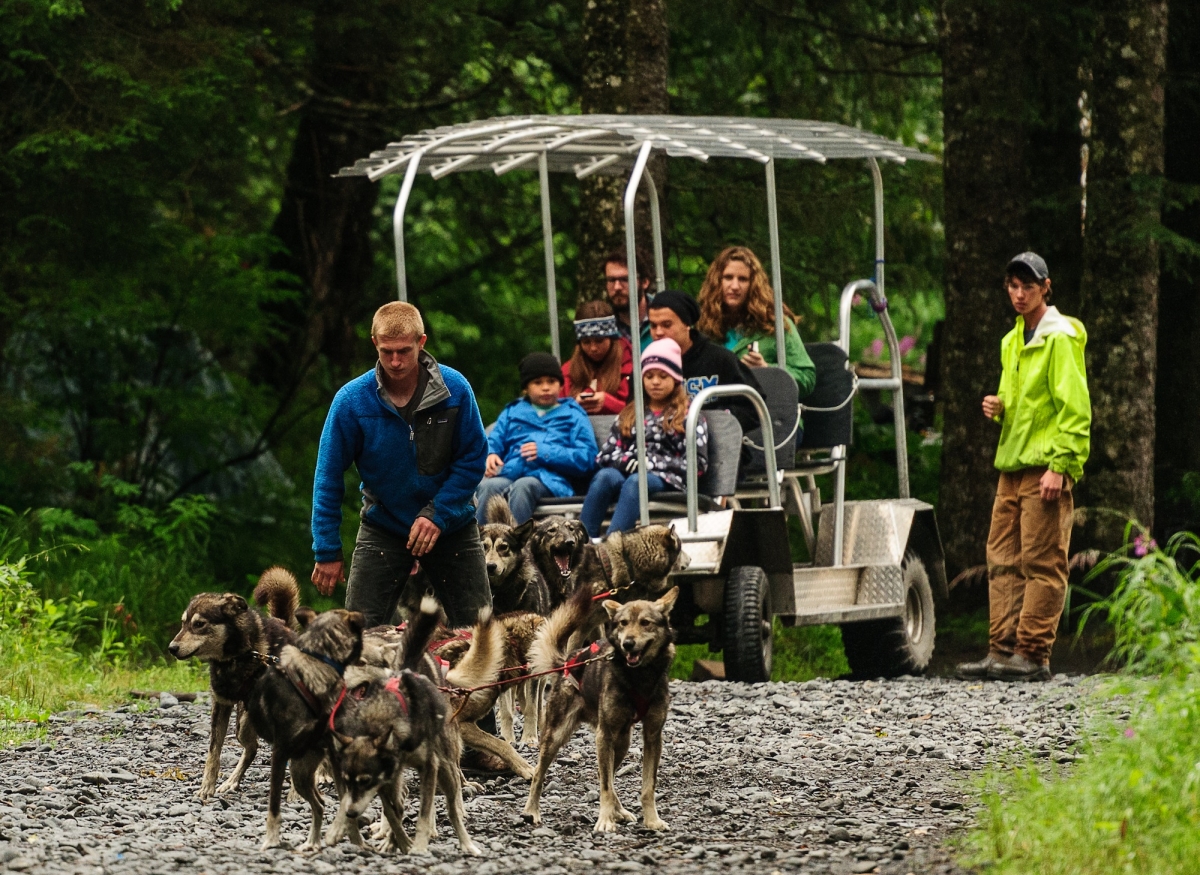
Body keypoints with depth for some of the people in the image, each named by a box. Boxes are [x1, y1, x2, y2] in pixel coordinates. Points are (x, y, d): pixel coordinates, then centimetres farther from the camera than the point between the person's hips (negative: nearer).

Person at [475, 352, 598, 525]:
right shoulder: (513, 412, 31)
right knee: (488, 485, -32)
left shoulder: (573, 415, 19)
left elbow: (586, 459, 5)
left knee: (523, 486, -37)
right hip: (510, 473, 3)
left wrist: (546, 453, -7)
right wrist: (490, 455, -6)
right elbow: (494, 441, 19)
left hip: (548, 480, -3)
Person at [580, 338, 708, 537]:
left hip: (666, 479, -3)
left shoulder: (687, 414, 14)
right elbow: (605, 454, 17)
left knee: (635, 481, -38)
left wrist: (652, 463, -7)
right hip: (626, 472, 3)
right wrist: (626, 461, -6)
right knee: (604, 476, -32)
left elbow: (698, 462, 2)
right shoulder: (630, 414, 26)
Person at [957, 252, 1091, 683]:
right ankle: (1002, 650, 9)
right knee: (1004, 560, 7)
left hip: (1046, 468, -9)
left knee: (1042, 562, -7)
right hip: (1012, 466, 9)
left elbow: (1075, 408, -13)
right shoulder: (1012, 342, 18)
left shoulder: (1059, 338, -8)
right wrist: (998, 408, 7)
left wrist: (1060, 466, -19)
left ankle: (1033, 654, -7)